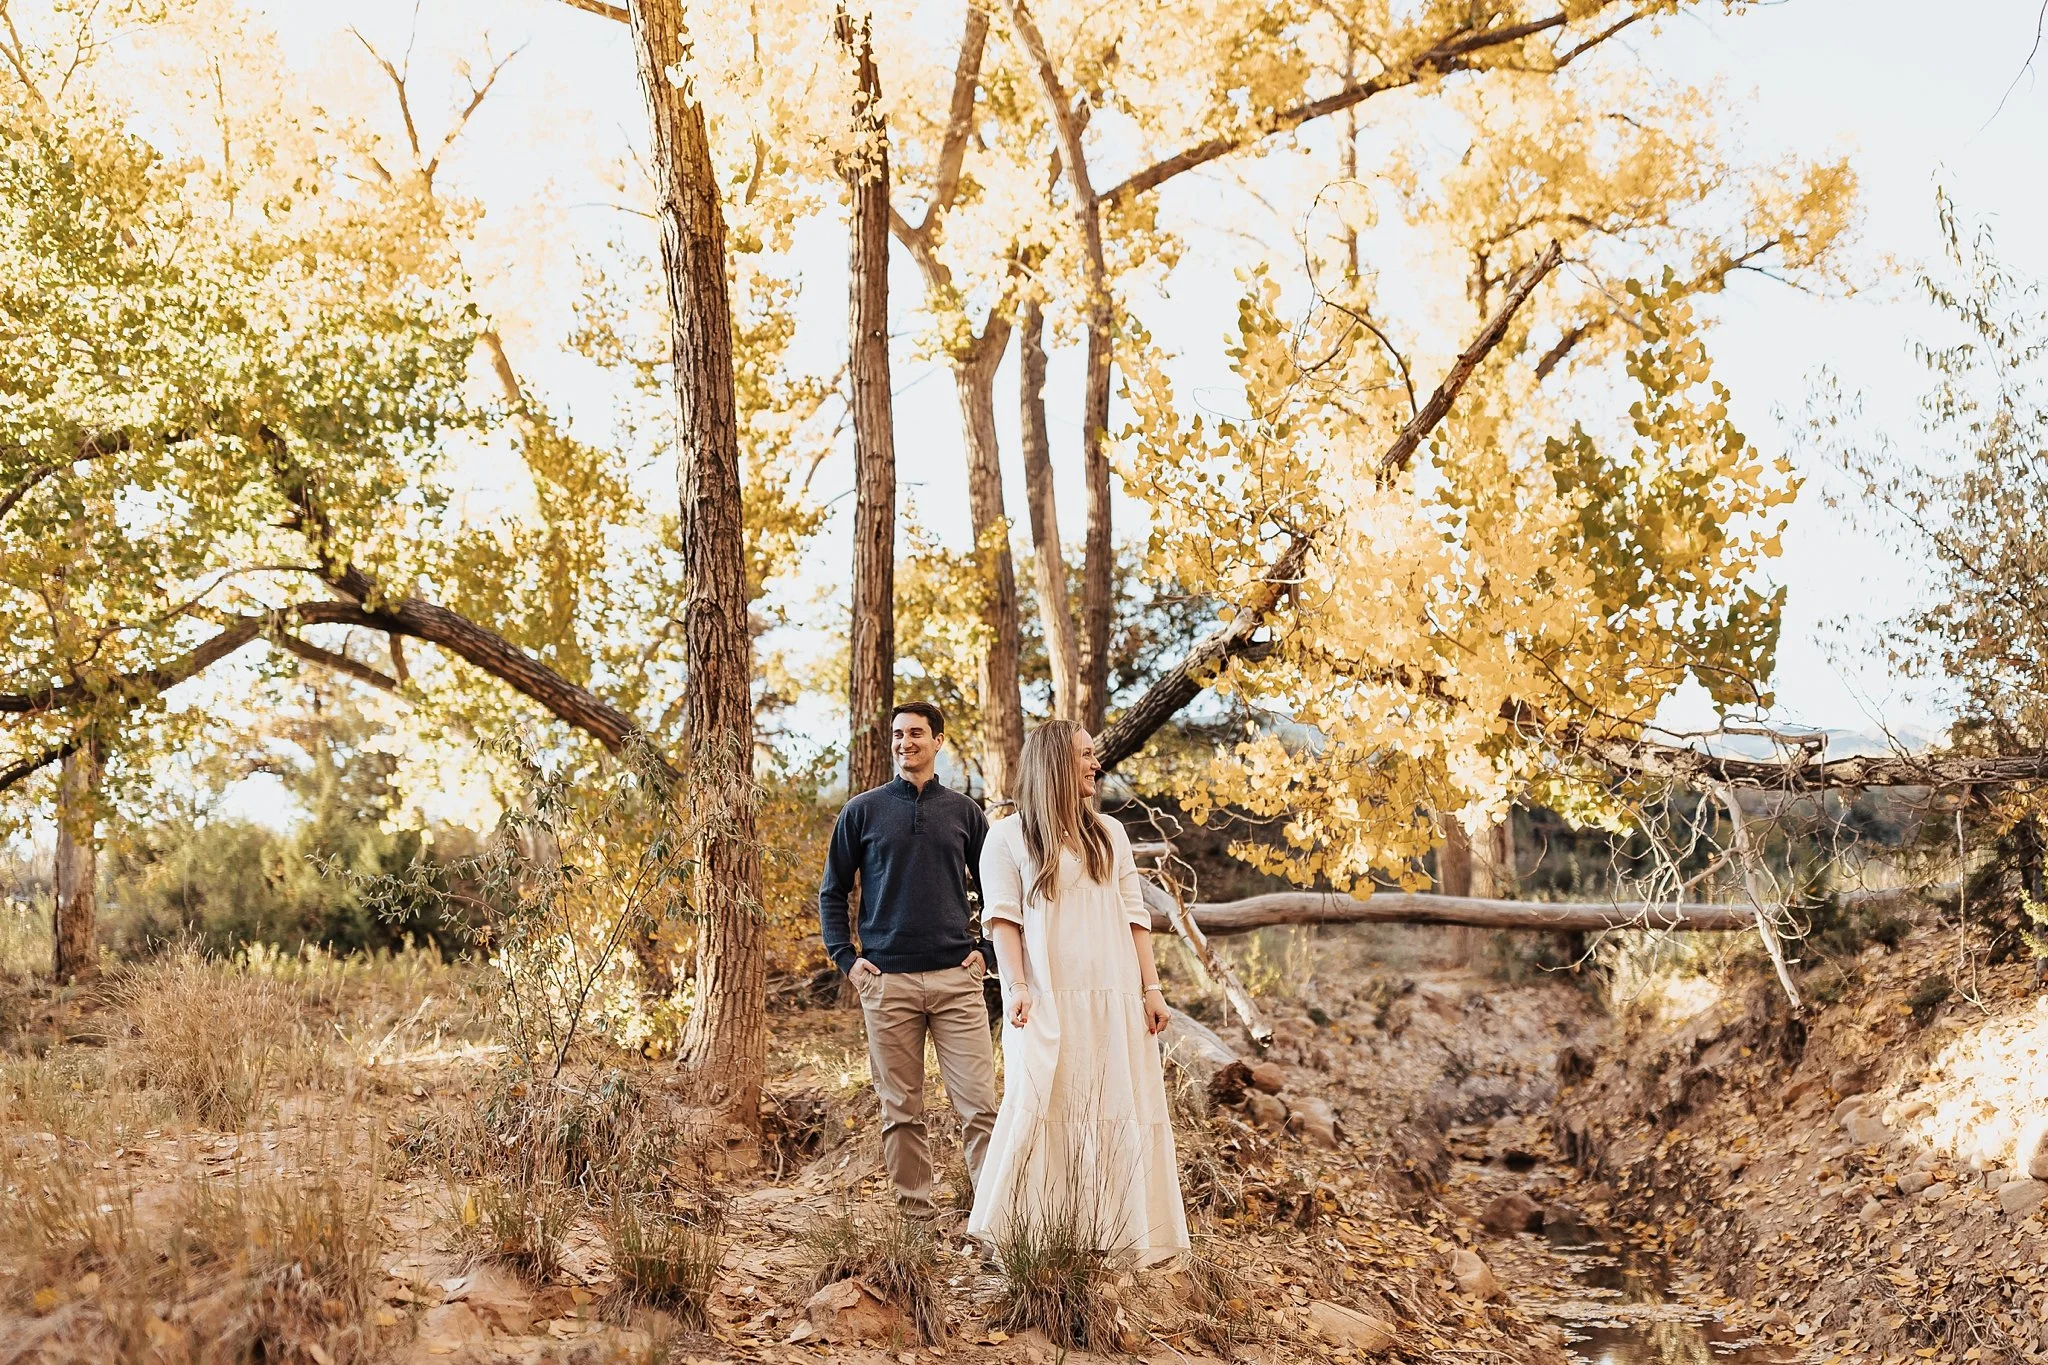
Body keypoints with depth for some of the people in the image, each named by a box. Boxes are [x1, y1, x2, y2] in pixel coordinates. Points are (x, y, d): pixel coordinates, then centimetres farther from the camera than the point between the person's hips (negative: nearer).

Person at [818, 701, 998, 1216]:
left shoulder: (963, 811, 10)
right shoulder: (863, 811, 7)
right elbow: (832, 892, 11)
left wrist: (985, 951, 5)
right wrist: (847, 959, 1)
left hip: (955, 979, 0)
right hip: (887, 981, 0)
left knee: (979, 1105, -5)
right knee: (901, 1112, 5)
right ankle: (915, 1210, 14)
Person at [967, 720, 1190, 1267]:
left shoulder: (1109, 834, 16)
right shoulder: (1009, 836, 3)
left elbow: (1134, 916, 14)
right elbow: (1002, 916, -4)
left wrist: (1151, 987, 6)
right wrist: (1017, 986, -15)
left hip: (1114, 999, 4)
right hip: (1048, 999, -4)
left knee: (1120, 1111, 1)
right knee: (1040, 1107, -9)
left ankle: (1123, 1235, 8)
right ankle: (1009, 1236, -1)